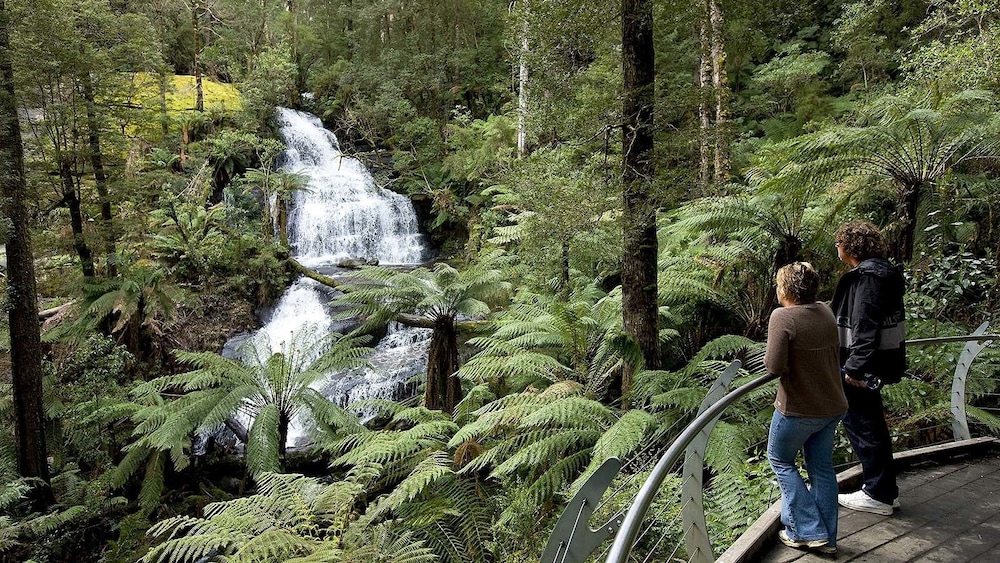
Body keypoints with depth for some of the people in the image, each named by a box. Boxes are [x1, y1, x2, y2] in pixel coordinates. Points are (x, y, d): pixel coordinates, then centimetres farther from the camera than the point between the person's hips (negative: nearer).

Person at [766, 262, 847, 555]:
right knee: (822, 467, 17)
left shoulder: (782, 316, -22)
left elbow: (775, 365, -25)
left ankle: (807, 531, 13)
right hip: (832, 406, 7)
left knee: (781, 461, 14)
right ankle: (827, 538, 25)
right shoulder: (826, 312, 1)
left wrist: (768, 358, -5)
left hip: (798, 409, -6)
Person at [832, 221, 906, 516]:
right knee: (871, 423, 19)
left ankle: (878, 495, 13)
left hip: (863, 366, -10)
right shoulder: (883, 271, 12)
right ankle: (886, 489, 31)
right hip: (879, 360, 10)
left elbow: (866, 326, -25)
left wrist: (855, 367, -24)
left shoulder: (867, 276, -20)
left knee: (861, 424, 1)